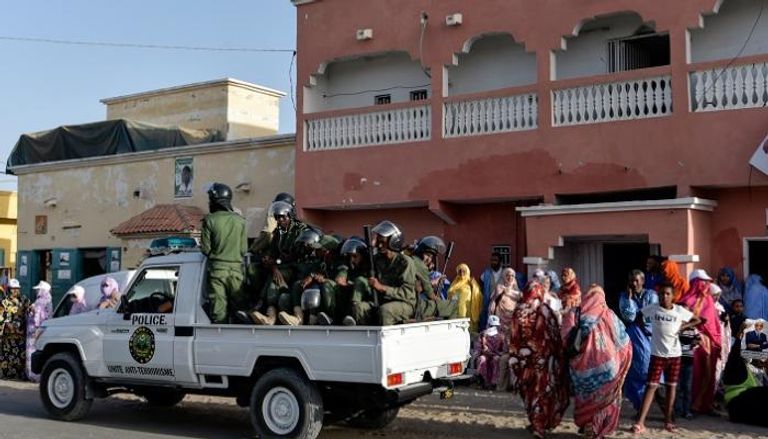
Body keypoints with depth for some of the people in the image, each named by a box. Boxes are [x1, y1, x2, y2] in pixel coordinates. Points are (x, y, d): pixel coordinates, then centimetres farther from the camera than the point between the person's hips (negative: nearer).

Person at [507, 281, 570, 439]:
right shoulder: (545, 310, -9)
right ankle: (541, 425, 6)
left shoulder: (519, 311, 0)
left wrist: (516, 360, 8)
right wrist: (558, 356, 1)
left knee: (530, 390, 14)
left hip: (525, 358, 3)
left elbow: (514, 338, 2)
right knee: (543, 389, 6)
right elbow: (554, 335, -8)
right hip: (543, 356, -3)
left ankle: (535, 423, 23)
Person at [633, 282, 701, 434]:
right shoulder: (652, 308, -6)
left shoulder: (680, 311, -3)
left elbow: (697, 320, 9)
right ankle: (640, 422, -10)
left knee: (671, 387, 9)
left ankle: (668, 421, 20)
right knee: (651, 386, -7)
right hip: (657, 354, -2)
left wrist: (683, 326, -5)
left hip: (674, 354, 2)